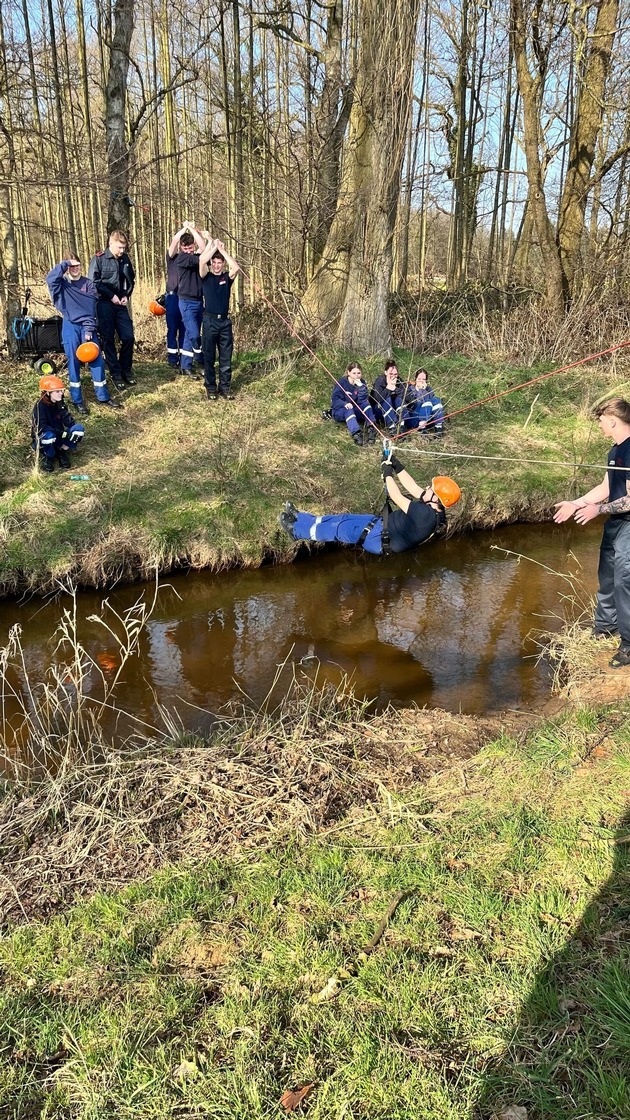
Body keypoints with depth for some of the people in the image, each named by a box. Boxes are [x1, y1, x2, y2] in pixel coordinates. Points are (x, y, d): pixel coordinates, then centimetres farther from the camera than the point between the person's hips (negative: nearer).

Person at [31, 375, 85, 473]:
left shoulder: (60, 404, -1)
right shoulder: (40, 406, -19)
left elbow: (70, 423, -7)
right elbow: (41, 428, -29)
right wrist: (64, 434, -34)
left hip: (58, 438, 5)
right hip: (42, 441, -5)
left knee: (79, 429, -17)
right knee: (49, 435, -40)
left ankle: (61, 452, -1)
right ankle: (47, 457, -9)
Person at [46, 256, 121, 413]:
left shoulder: (88, 283, 6)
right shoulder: (62, 284, 3)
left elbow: (92, 306, -1)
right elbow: (50, 278, -20)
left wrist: (89, 329, -11)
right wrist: (65, 263, -13)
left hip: (87, 326, 2)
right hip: (70, 326, -2)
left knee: (97, 360, 0)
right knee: (73, 362, 0)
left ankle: (103, 396, 11)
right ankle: (77, 400, 7)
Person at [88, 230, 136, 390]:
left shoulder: (125, 259, 7)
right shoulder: (98, 259, -7)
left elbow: (131, 279, 18)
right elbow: (93, 282, -12)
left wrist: (127, 295, 3)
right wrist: (111, 295, -13)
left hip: (121, 304, 4)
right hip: (104, 304, -4)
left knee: (128, 337, 1)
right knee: (108, 339, 0)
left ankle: (126, 370, 17)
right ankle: (116, 374, 6)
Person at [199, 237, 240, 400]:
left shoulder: (227, 277, 7)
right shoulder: (206, 277, 3)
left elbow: (236, 268, -14)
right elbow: (202, 260, -16)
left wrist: (222, 249, -10)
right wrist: (213, 246, -8)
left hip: (225, 321, 2)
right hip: (210, 320, -2)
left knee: (226, 357, 3)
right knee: (209, 356, 2)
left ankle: (225, 387, 10)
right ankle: (210, 388, 9)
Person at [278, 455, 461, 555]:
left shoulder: (425, 514, -34)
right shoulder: (434, 510, -6)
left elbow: (397, 498, -28)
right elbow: (412, 487, -1)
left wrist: (388, 473, -17)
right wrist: (396, 465, -7)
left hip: (380, 539, -8)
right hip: (383, 524, 8)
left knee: (339, 528, 0)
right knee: (343, 519, 12)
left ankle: (297, 530, 17)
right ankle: (302, 519, 25)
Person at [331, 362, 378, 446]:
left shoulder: (361, 382, -3)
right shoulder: (341, 382, -12)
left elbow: (362, 400, -14)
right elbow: (335, 400, -16)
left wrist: (361, 386, -27)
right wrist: (345, 404, -35)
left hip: (355, 411, 4)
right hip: (339, 411, -4)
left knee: (366, 403, -22)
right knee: (349, 410, -36)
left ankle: (371, 428, -37)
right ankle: (356, 434, -57)